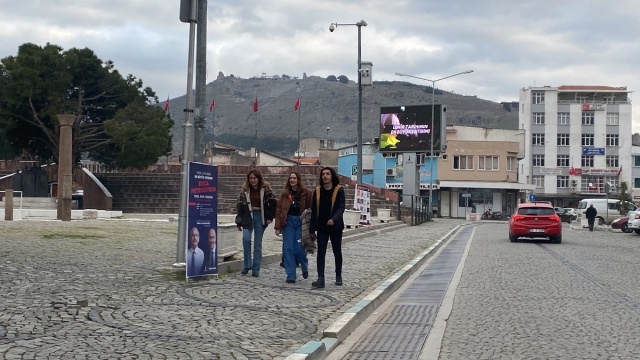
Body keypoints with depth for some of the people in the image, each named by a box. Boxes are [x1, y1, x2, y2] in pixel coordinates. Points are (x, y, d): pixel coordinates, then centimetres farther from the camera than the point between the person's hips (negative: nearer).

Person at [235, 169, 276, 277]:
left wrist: (270, 217, -8)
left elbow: (272, 203, 1)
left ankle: (256, 269, 8)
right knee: (246, 238, -18)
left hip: (260, 217, -1)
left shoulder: (265, 189, 0)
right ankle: (247, 265, -3)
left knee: (258, 244, 2)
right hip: (248, 216, 1)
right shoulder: (245, 189, 5)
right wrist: (239, 222, 4)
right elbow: (240, 205, 7)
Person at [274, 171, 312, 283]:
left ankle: (305, 266, 26)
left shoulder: (305, 193, -1)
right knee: (288, 249, -1)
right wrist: (277, 227, -1)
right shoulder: (285, 194, 5)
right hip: (288, 222, 2)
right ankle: (290, 276, 6)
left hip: (301, 222, -2)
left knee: (299, 248, -7)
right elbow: (279, 210, 4)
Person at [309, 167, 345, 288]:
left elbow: (341, 208, -15)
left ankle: (338, 277, 23)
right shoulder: (317, 191, 4)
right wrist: (312, 228, 3)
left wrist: (334, 219, -34)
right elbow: (314, 211, 6)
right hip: (322, 227, 2)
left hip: (335, 227, -2)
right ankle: (320, 278, -9)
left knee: (337, 252, 11)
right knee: (321, 252, -5)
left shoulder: (339, 190, -6)